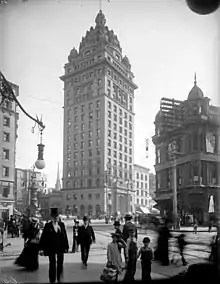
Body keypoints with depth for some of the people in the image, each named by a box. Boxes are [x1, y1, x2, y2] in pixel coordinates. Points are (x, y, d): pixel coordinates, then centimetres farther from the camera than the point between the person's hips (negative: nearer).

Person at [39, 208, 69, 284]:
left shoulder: (61, 224, 3)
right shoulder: (47, 225, -5)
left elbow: (65, 236, 4)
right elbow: (43, 237, -6)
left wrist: (66, 247, 1)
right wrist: (41, 248, -11)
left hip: (60, 248, 3)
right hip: (51, 248, -3)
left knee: (60, 264, 11)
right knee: (52, 265, 6)